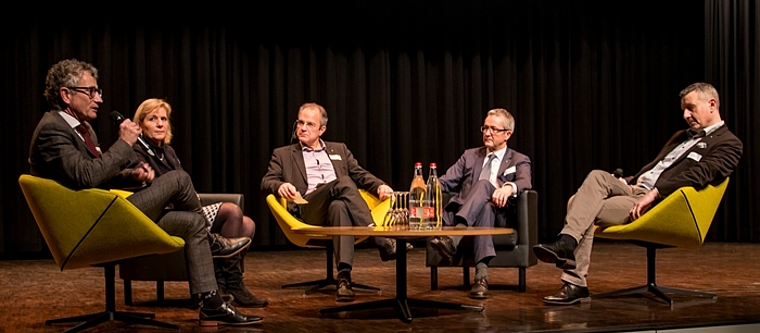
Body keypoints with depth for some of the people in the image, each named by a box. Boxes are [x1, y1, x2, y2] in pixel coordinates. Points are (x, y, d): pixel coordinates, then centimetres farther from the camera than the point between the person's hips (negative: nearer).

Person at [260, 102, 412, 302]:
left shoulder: (339, 150, 30)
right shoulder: (283, 154, 23)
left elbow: (360, 175, 23)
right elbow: (266, 183, 11)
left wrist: (380, 186, 0)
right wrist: (280, 186, -14)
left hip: (340, 203, 2)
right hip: (308, 211, -2)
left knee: (339, 206, -39)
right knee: (343, 182, -34)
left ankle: (344, 277, -52)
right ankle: (382, 241, -43)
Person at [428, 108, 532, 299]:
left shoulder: (519, 161, 15)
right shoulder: (470, 156, 25)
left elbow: (525, 183, -9)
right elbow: (445, 182, 13)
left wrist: (509, 187, -34)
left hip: (498, 218, -2)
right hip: (465, 215, 2)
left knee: (484, 184, -34)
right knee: (485, 209, -37)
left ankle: (452, 239, -53)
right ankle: (481, 275, -50)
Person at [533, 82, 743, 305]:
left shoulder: (728, 144, 2)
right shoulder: (682, 136, 30)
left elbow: (697, 176, -14)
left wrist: (654, 193, -23)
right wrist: (627, 182, 12)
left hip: (660, 204, -8)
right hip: (637, 190, 8)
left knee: (586, 211, -24)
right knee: (597, 177, -21)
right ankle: (566, 243, -30)